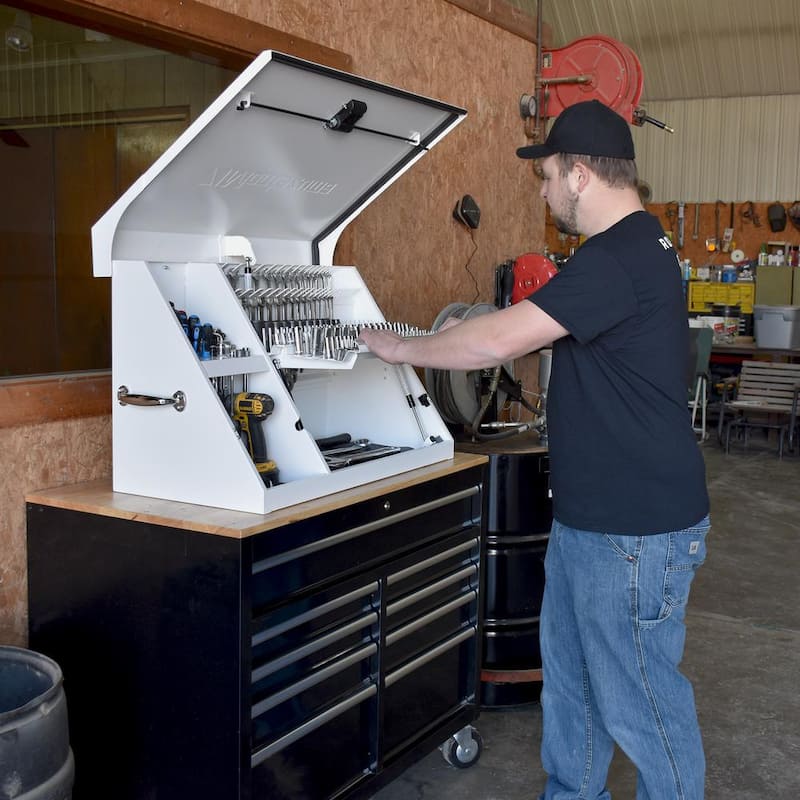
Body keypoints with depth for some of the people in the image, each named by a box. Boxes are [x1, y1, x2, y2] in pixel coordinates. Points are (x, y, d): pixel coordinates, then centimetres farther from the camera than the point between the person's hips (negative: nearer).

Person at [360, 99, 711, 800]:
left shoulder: (618, 260, -23)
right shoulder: (635, 247, 12)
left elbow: (495, 342, -25)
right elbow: (539, 333, 22)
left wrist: (402, 349, -11)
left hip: (636, 532, -11)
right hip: (587, 517, 11)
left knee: (635, 696, 3)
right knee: (568, 673, 20)